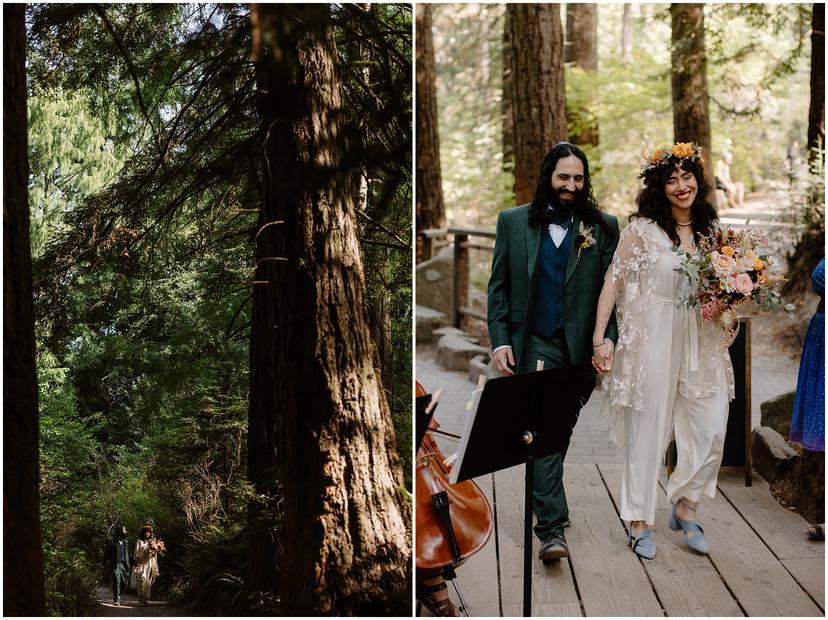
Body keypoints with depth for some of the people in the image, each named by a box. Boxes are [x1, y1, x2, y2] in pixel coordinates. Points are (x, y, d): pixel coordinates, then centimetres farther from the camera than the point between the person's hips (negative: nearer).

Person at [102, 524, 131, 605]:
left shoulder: (125, 542, 15)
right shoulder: (111, 541, -1)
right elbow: (106, 554, 1)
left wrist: (128, 565, 9)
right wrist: (104, 565, -3)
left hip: (124, 565, 5)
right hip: (115, 565, -5)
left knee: (124, 583, 4)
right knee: (117, 581, -12)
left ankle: (116, 595, 27)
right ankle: (116, 599, -4)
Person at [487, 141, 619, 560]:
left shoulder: (602, 227, 6)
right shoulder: (513, 222, 7)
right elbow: (498, 286, 7)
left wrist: (608, 338, -8)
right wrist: (500, 340, -2)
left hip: (579, 347, 1)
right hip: (533, 343, -1)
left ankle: (548, 505, 31)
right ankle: (552, 527, -10)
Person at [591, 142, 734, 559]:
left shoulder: (709, 231, 9)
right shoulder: (642, 229, -6)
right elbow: (613, 283, -8)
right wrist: (599, 340, -13)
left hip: (700, 340, 5)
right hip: (652, 338, -5)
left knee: (711, 430, 2)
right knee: (647, 430, 3)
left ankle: (685, 508, 23)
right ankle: (640, 522, 16)